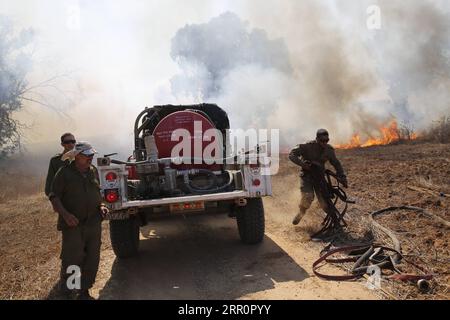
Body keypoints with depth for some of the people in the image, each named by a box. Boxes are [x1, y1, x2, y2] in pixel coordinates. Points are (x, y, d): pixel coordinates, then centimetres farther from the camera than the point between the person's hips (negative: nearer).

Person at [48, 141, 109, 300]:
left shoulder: (93, 171, 8)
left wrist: (101, 205, 3)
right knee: (72, 259, -5)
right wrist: (65, 214, -22)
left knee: (92, 260, 10)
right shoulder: (64, 173, -8)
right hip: (73, 224, -5)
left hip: (94, 222, 6)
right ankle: (68, 292, 16)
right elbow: (54, 196, -8)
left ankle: (84, 290, 27)